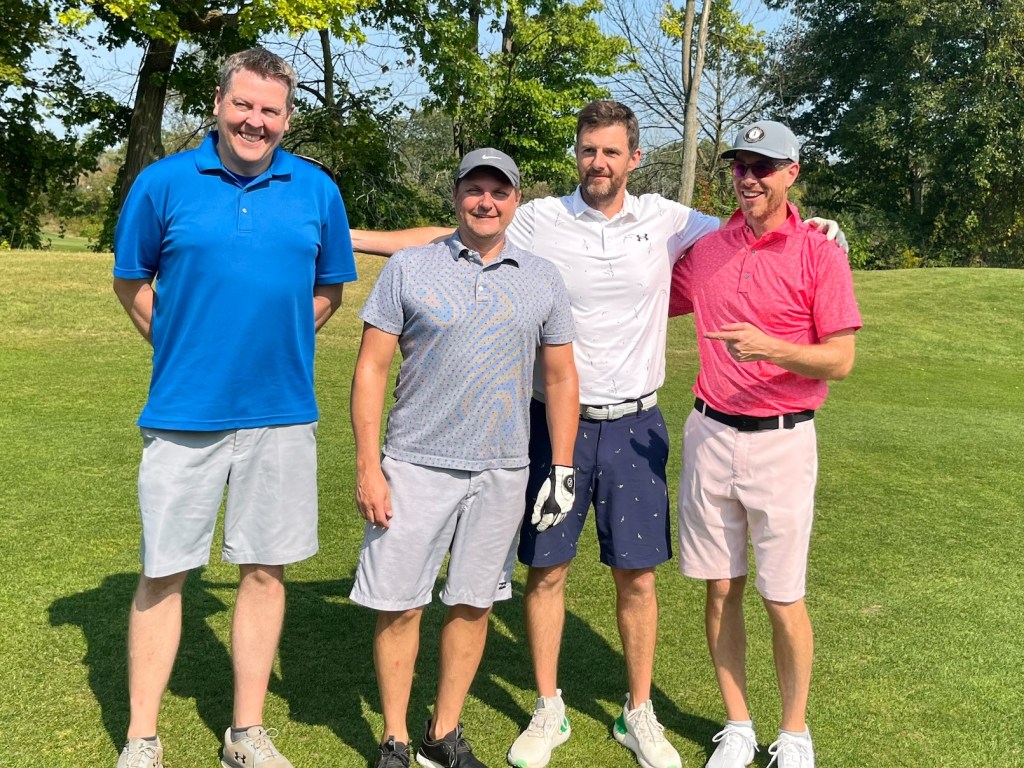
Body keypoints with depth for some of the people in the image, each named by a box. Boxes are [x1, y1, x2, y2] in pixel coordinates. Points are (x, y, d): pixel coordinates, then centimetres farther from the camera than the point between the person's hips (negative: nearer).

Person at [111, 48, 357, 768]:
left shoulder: (317, 191, 3)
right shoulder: (164, 182, -2)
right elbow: (132, 282, 8)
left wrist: (276, 348, 8)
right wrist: (186, 351, 4)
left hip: (281, 411, 2)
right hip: (184, 409, -1)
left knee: (265, 570, 9)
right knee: (163, 573, 6)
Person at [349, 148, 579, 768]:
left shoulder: (543, 280, 7)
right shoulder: (409, 268, 0)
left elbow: (561, 378, 10)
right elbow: (372, 369, -2)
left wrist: (563, 468, 4)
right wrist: (368, 466, -8)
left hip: (503, 472, 2)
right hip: (416, 466, -2)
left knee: (473, 603, 10)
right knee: (400, 604, 2)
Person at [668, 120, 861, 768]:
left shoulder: (820, 253, -5)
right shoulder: (707, 250, 7)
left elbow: (841, 359, -8)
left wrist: (770, 348, -24)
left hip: (782, 442, -3)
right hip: (710, 437, 4)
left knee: (784, 599, 3)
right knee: (721, 589, 9)